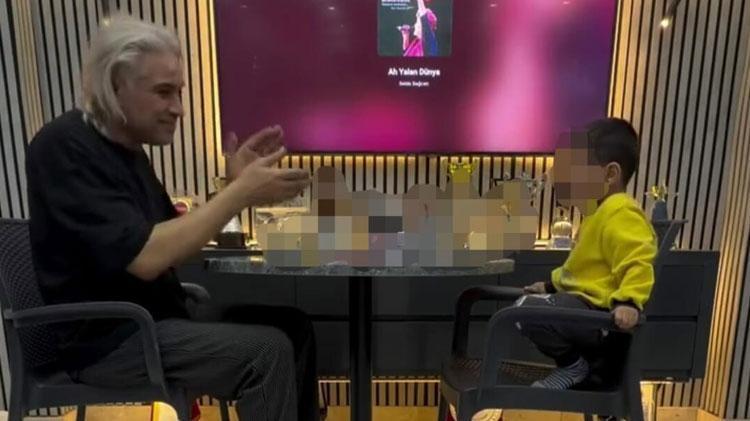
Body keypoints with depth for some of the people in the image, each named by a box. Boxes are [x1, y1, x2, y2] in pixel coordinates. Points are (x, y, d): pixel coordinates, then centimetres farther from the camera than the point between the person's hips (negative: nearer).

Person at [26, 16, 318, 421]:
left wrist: (234, 186, -4)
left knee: (292, 325, 2)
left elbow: (179, 236, 9)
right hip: (108, 339, -8)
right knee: (267, 350, -22)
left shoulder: (126, 146, 9)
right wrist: (241, 194, -25)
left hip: (158, 315, 8)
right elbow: (145, 257, -29)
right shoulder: (64, 147, -18)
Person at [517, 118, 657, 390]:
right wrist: (552, 284, 32)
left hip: (599, 313, -12)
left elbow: (638, 263, -28)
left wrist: (629, 302, -41)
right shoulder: (599, 212, 18)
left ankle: (573, 366, -3)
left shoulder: (621, 214, -18)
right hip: (586, 304, 12)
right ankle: (574, 360, 18)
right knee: (527, 306, 25)